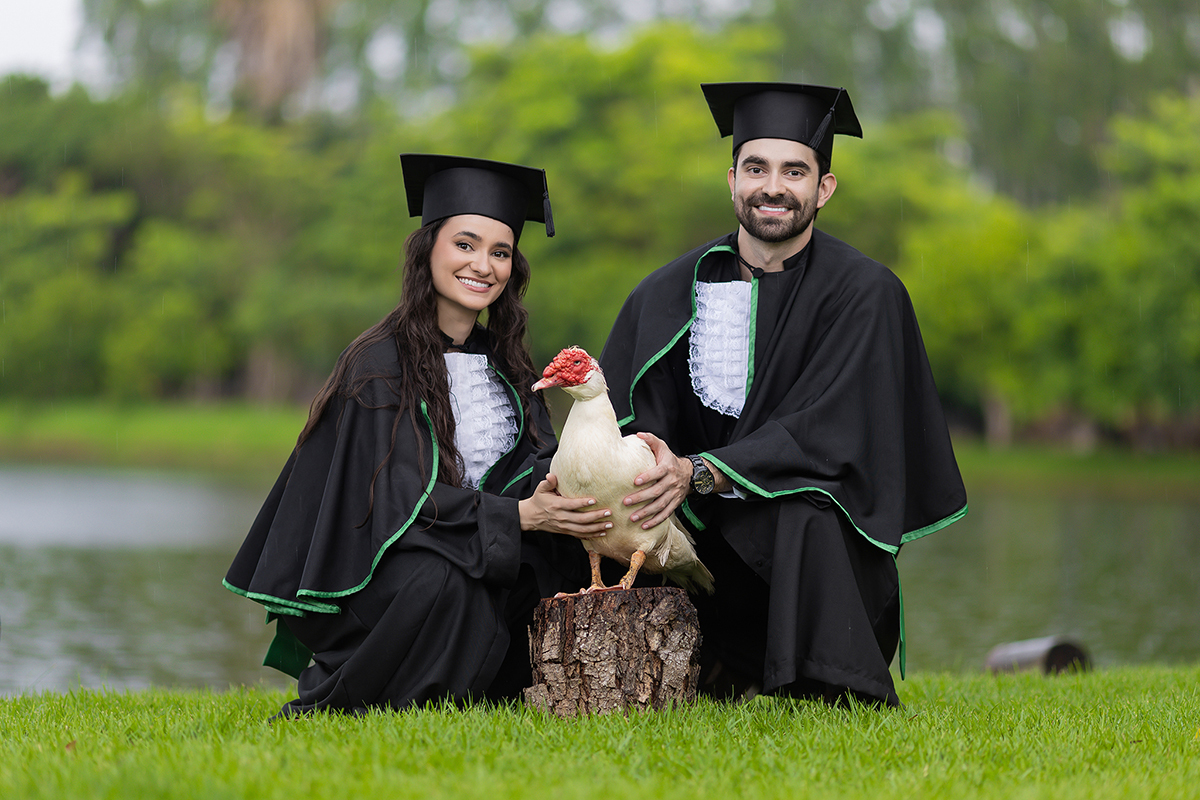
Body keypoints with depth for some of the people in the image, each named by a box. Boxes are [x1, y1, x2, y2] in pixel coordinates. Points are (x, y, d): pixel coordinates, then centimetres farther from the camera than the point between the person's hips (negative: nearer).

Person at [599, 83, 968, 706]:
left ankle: (829, 694, -21)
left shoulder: (864, 294, -7)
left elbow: (827, 433, -17)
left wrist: (697, 473, -31)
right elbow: (628, 420, -3)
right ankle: (723, 676, -4)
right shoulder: (671, 292, 4)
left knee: (805, 515, -36)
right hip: (705, 529, 4)